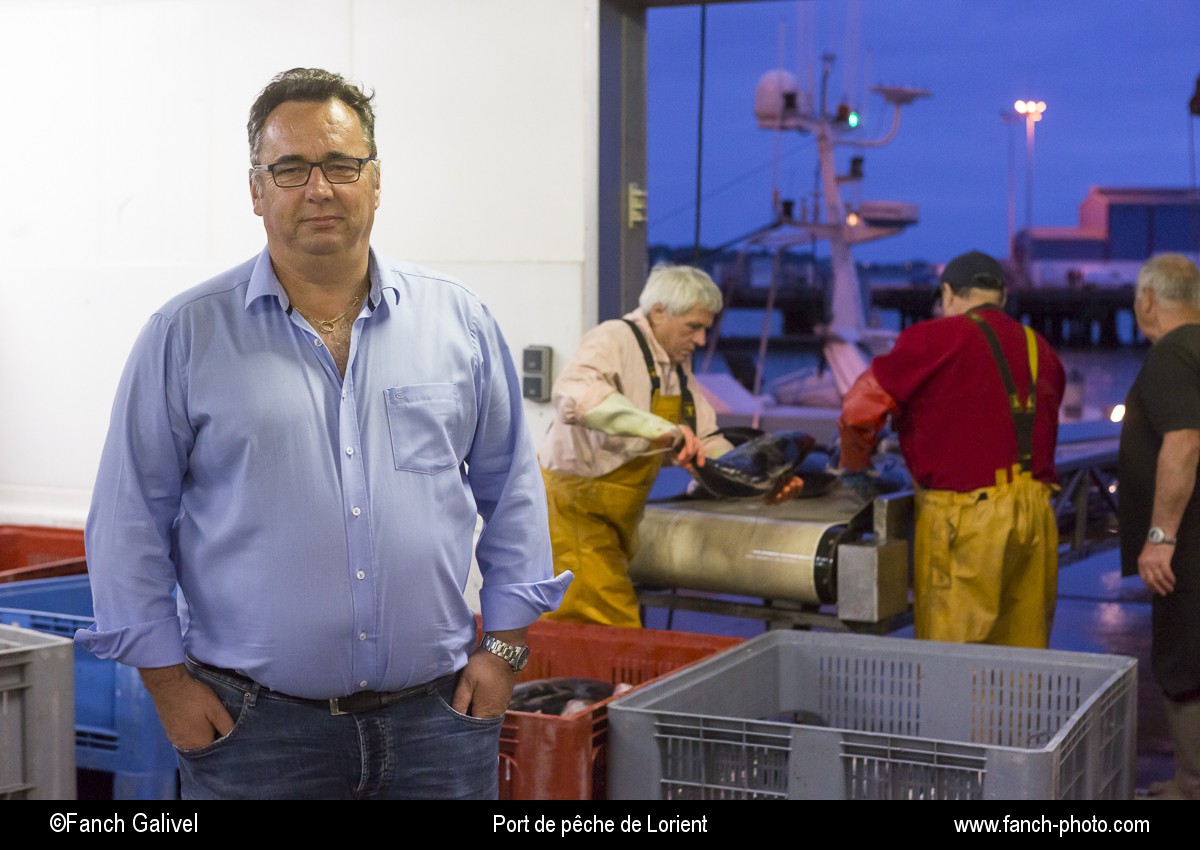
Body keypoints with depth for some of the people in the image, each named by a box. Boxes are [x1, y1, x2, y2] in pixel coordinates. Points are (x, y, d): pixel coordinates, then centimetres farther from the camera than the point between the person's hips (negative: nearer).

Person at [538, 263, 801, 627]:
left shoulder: (678, 365, 12)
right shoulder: (613, 340, -17)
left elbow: (704, 440, 17)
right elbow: (573, 393, -38)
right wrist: (661, 429, -45)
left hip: (614, 521, 9)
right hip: (573, 511, -9)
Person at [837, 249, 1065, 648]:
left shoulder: (935, 339, -5)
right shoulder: (1040, 350, 15)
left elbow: (861, 408, -6)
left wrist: (854, 465, 13)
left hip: (966, 515, -6)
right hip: (1036, 512, 6)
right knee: (1023, 649, 13)